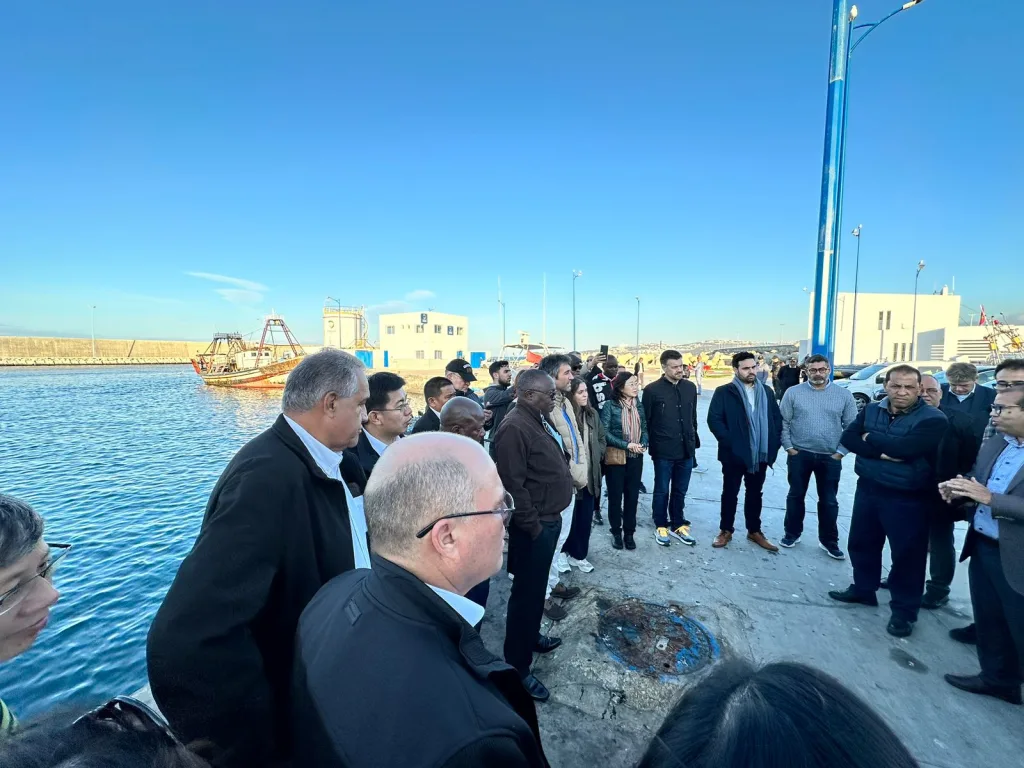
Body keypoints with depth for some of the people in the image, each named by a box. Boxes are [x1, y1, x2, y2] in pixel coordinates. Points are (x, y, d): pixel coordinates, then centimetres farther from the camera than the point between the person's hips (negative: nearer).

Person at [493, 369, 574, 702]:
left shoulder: (538, 421, 9)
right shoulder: (515, 428, -23)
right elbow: (513, 485, -26)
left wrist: (549, 518, 15)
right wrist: (532, 525, -20)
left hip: (549, 519, 10)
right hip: (534, 526, -10)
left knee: (536, 588, 25)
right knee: (527, 593, 3)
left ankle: (529, 634, 45)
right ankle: (517, 667, 18)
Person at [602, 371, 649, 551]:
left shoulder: (638, 405, 3)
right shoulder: (610, 405, -11)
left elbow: (644, 428, 10)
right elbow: (604, 432, -15)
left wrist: (643, 444, -9)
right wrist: (626, 445, -20)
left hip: (636, 457, 4)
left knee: (632, 495, 11)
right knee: (615, 495, 9)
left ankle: (629, 532, 25)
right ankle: (616, 532, 24)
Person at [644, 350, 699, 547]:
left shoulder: (690, 388, 5)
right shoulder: (652, 390, -9)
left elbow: (693, 417, 13)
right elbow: (645, 421, -5)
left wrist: (694, 441, 13)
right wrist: (651, 446, -5)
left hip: (686, 450, 4)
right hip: (663, 451, -4)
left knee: (680, 492, 16)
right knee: (662, 491, 10)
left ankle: (678, 526, 31)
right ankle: (661, 527, 26)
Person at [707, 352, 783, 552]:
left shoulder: (766, 392, 8)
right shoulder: (724, 392, -6)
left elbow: (777, 418, 11)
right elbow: (714, 419, -12)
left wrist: (774, 444, 1)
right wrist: (729, 443, -16)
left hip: (760, 453, 4)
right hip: (734, 454, -4)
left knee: (755, 494, 16)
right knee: (730, 493, 8)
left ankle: (754, 531, 30)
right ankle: (726, 530, 22)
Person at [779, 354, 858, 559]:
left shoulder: (844, 395, 1)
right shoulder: (793, 393, -2)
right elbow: (783, 422, -1)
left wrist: (841, 452, -4)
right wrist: (789, 448, -6)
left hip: (830, 458, 1)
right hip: (799, 454, 0)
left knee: (829, 501, 10)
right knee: (796, 496, 12)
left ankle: (829, 541, 25)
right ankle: (792, 533, 27)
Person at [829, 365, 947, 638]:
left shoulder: (932, 419, -14)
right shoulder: (871, 410, 2)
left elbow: (905, 447, -27)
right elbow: (848, 438, -8)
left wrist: (870, 437, -12)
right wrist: (882, 451, -21)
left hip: (908, 499, -5)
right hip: (868, 489, 5)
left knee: (907, 554, 7)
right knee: (861, 543, 18)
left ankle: (904, 610, 25)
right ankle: (862, 589, 38)